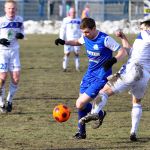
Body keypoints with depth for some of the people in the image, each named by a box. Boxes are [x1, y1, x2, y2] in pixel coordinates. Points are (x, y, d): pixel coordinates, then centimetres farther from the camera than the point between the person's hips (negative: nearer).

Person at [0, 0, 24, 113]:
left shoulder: (19, 20, 2)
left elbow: (22, 31, 18)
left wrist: (21, 35, -5)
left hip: (14, 51, 3)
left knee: (16, 78, -4)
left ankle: (9, 101, 17)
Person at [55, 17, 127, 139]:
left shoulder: (105, 39, -21)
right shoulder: (86, 37, -1)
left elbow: (123, 52, -17)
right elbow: (78, 42, 25)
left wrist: (113, 60, -36)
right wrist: (64, 42, 8)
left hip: (100, 78, -7)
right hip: (89, 75, 7)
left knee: (80, 104, -12)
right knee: (81, 104, 10)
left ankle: (99, 114, 16)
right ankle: (81, 132, 28)